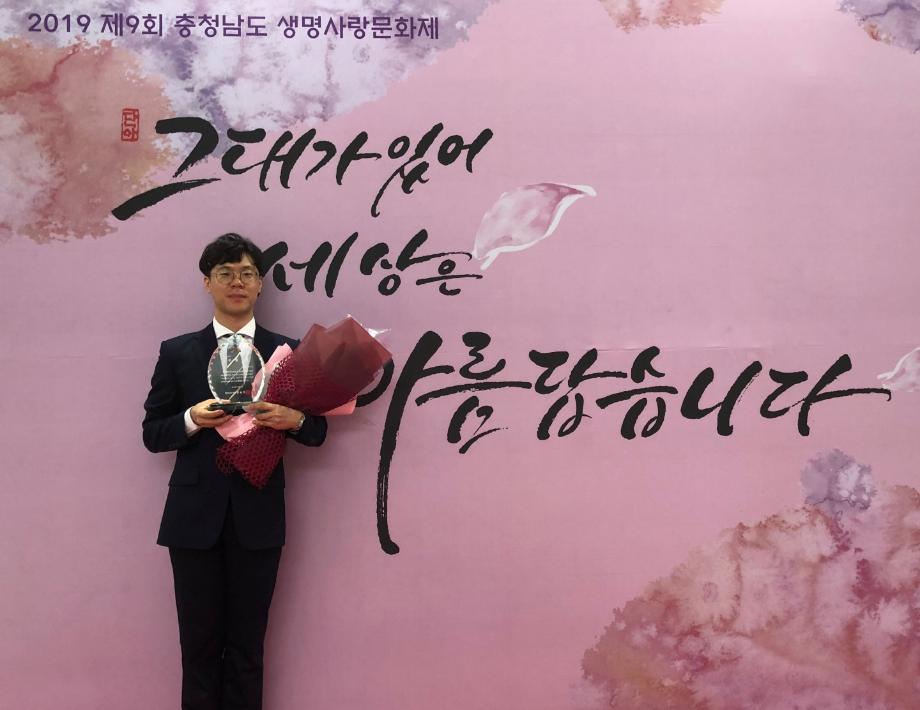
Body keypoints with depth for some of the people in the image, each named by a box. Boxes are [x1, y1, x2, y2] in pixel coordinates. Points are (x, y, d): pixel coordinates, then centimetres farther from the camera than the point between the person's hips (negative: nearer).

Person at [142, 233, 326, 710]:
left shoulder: (287, 351, 5)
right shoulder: (177, 352, 5)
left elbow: (318, 432, 5)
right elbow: (152, 434, 6)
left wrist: (294, 419, -18)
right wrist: (192, 419, -15)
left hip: (258, 517, 0)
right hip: (195, 516, 0)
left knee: (247, 648, 9)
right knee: (199, 646, 8)